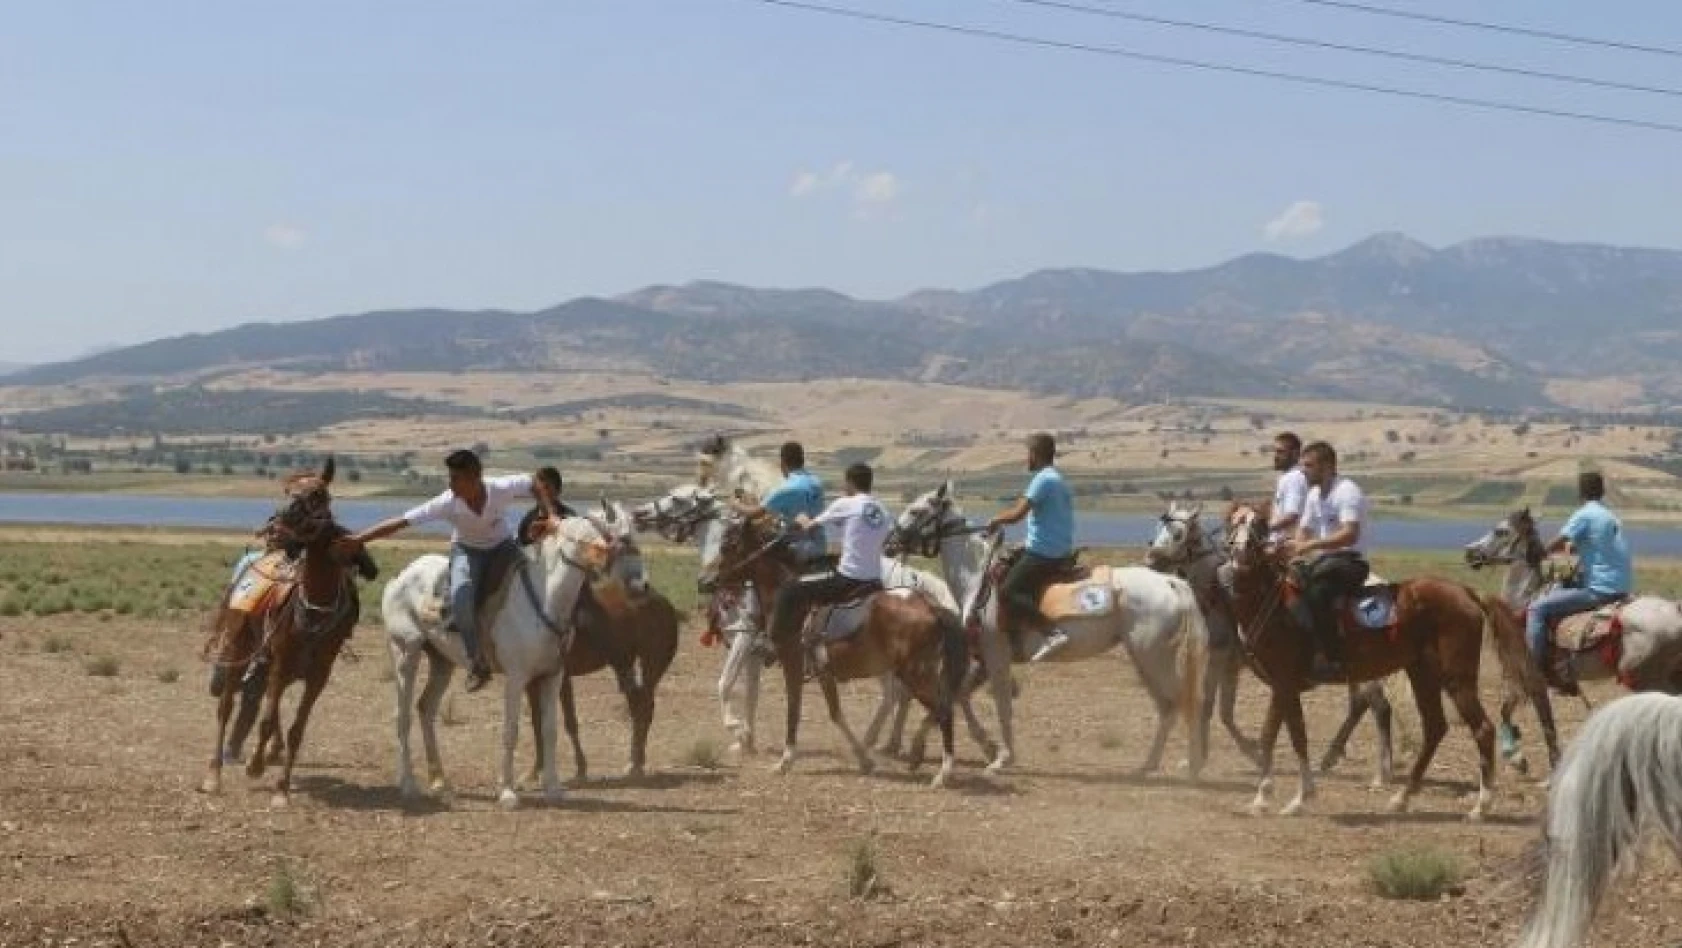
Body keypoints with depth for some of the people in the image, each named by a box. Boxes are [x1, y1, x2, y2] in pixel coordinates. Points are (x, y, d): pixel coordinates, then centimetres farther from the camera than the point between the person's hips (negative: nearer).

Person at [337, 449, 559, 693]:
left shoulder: (502, 488, -29)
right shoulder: (447, 503, -29)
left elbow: (536, 483, -10)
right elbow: (401, 522, -28)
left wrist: (551, 516, -20)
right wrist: (359, 540, -32)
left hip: (502, 546, 1)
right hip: (467, 550, -1)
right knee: (460, 597, -31)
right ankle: (476, 659, -15)